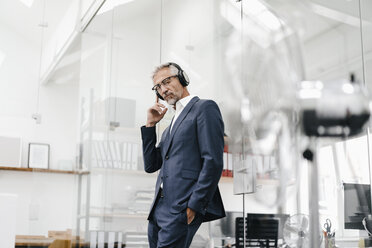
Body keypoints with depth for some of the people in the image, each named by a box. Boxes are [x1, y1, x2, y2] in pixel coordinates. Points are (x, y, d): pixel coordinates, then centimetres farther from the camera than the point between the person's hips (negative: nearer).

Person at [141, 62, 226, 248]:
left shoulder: (205, 108, -1)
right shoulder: (172, 124, 24)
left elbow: (213, 162, -12)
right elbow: (151, 166, 19)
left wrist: (194, 206, -17)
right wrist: (150, 125, 13)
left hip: (182, 209, -8)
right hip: (160, 208, 8)